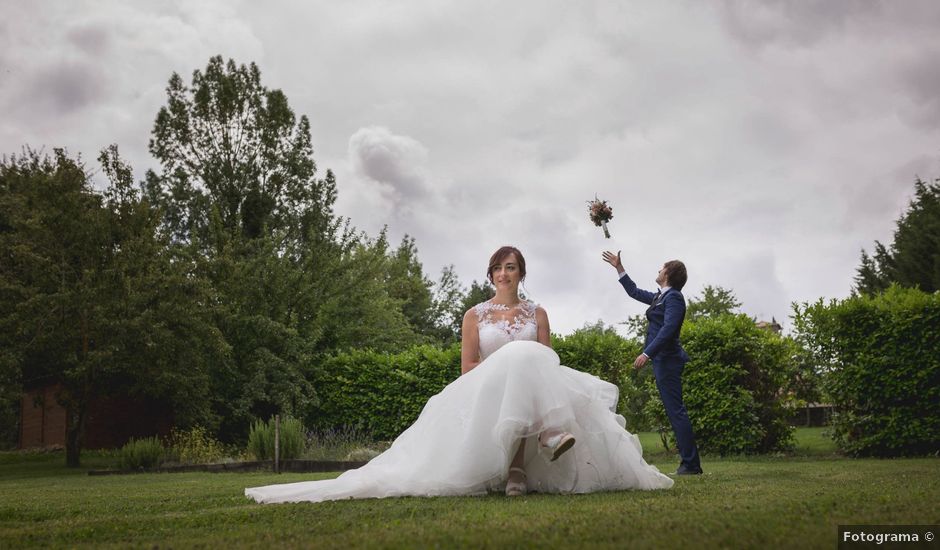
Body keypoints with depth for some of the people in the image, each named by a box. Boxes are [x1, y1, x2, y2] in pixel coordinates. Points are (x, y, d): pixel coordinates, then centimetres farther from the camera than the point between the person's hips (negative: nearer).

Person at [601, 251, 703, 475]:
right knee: (675, 411, 10)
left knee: (676, 410, -10)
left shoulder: (674, 297, -11)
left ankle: (691, 464, -9)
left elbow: (668, 328, -21)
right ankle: (689, 462, 13)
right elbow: (635, 292, 32)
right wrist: (619, 267, 34)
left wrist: (647, 354, -26)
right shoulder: (660, 296, 18)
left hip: (667, 360, -10)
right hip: (662, 360, 10)